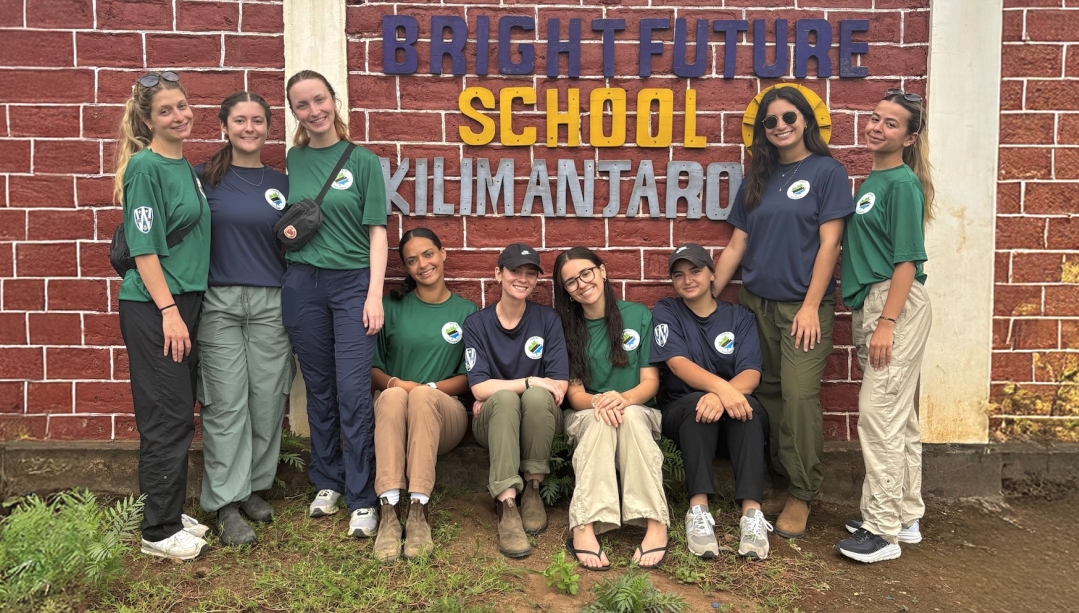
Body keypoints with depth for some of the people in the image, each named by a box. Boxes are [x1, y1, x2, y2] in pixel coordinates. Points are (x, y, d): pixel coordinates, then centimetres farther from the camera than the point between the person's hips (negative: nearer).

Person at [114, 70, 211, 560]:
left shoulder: (186, 168, 14)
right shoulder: (145, 166, -11)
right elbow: (143, 247, -15)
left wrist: (185, 308, 16)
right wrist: (169, 311, -19)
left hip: (185, 301, 8)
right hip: (153, 306, -8)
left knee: (178, 417, 13)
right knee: (167, 418, -3)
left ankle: (169, 514, 26)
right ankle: (159, 532, 8)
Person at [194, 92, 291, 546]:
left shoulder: (282, 184, 10)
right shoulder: (203, 179, 4)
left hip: (271, 303, 2)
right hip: (219, 303, -2)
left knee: (267, 400, 4)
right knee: (226, 403, -2)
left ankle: (254, 487, 21)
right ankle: (226, 503, 7)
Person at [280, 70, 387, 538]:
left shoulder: (363, 161, 0)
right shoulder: (292, 161, 8)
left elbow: (377, 231, -2)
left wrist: (375, 294, -9)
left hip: (352, 282, -3)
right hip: (302, 284, 3)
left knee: (353, 392, -7)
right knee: (319, 389, 10)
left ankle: (362, 499, 1)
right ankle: (327, 483, 25)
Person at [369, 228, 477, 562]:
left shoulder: (466, 312, 10)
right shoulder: (392, 307, 11)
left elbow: (469, 377, 6)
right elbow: (371, 367, 9)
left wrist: (429, 389, -13)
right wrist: (393, 382, -14)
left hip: (444, 412, 0)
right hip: (391, 412, 1)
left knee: (422, 397, -36)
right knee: (394, 396, -35)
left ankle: (419, 512, -43)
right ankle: (388, 512, -46)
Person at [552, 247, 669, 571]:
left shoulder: (638, 315, 1)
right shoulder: (566, 327, 2)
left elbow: (650, 381, -3)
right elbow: (574, 392, -3)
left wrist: (624, 398, -27)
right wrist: (599, 402, -28)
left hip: (638, 412, 0)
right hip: (585, 417, 0)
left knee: (629, 415, -35)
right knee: (602, 419, -35)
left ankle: (655, 524, -43)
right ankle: (585, 527, -47)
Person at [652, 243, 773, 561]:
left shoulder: (739, 317, 4)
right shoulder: (665, 312, 1)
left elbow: (751, 374, -10)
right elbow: (678, 363, -16)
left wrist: (721, 397, -33)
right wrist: (721, 387, -35)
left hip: (736, 422, 1)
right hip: (681, 414, -1)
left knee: (747, 404, -33)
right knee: (699, 403, -35)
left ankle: (752, 512, -41)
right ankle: (698, 511, -41)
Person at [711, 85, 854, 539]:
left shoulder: (826, 172, -1)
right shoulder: (758, 178, 12)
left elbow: (828, 243, -7)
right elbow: (736, 246, 12)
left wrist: (810, 306, -13)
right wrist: (707, 295, 6)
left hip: (804, 305, -5)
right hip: (756, 303, 5)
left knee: (799, 395, -11)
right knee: (767, 395, 7)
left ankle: (800, 496, 3)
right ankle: (779, 486, 20)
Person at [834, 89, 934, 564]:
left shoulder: (902, 183, -10)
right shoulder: (872, 180, 15)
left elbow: (907, 260, -15)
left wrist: (886, 323, -20)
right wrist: (871, 319, 15)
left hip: (897, 305, -9)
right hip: (870, 305, 9)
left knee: (878, 412, -9)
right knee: (899, 416, 14)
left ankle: (883, 529, -1)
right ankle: (906, 516, 25)